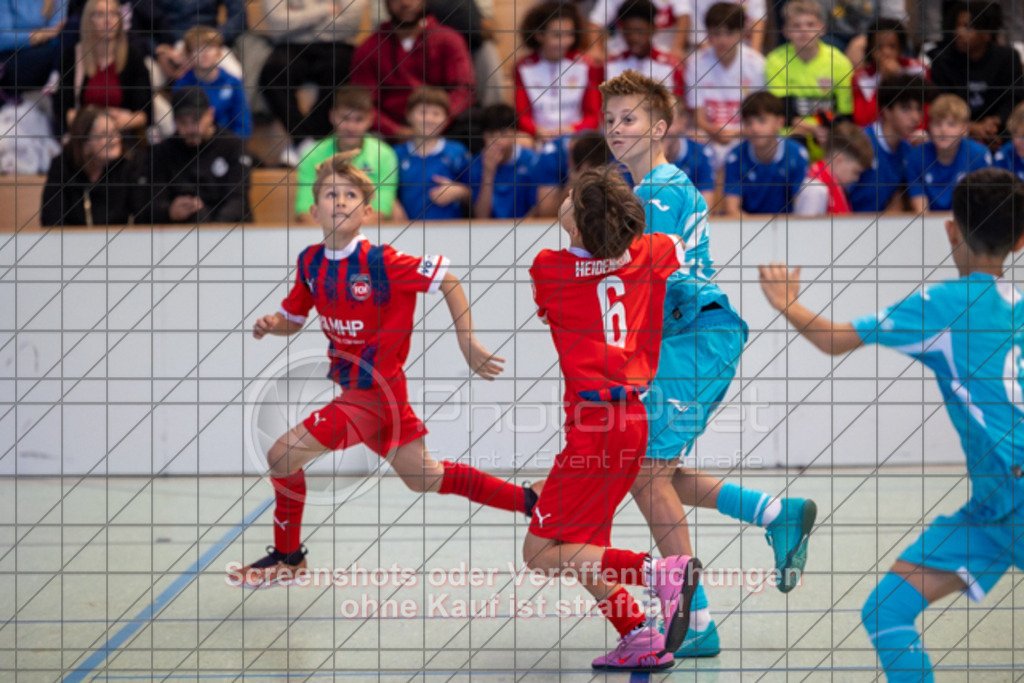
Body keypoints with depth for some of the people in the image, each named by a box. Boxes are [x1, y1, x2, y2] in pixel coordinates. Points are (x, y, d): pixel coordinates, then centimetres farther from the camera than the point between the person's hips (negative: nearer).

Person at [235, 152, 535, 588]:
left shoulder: (380, 262, -19)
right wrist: (271, 324, -7)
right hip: (354, 386, 8)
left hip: (372, 391, -8)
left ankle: (287, 555, 11)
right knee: (423, 478, 19)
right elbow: (292, 319, 15)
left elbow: (447, 281, -12)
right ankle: (527, 502, 33)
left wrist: (467, 342, -14)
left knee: (283, 455, -11)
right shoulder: (311, 263, 2)